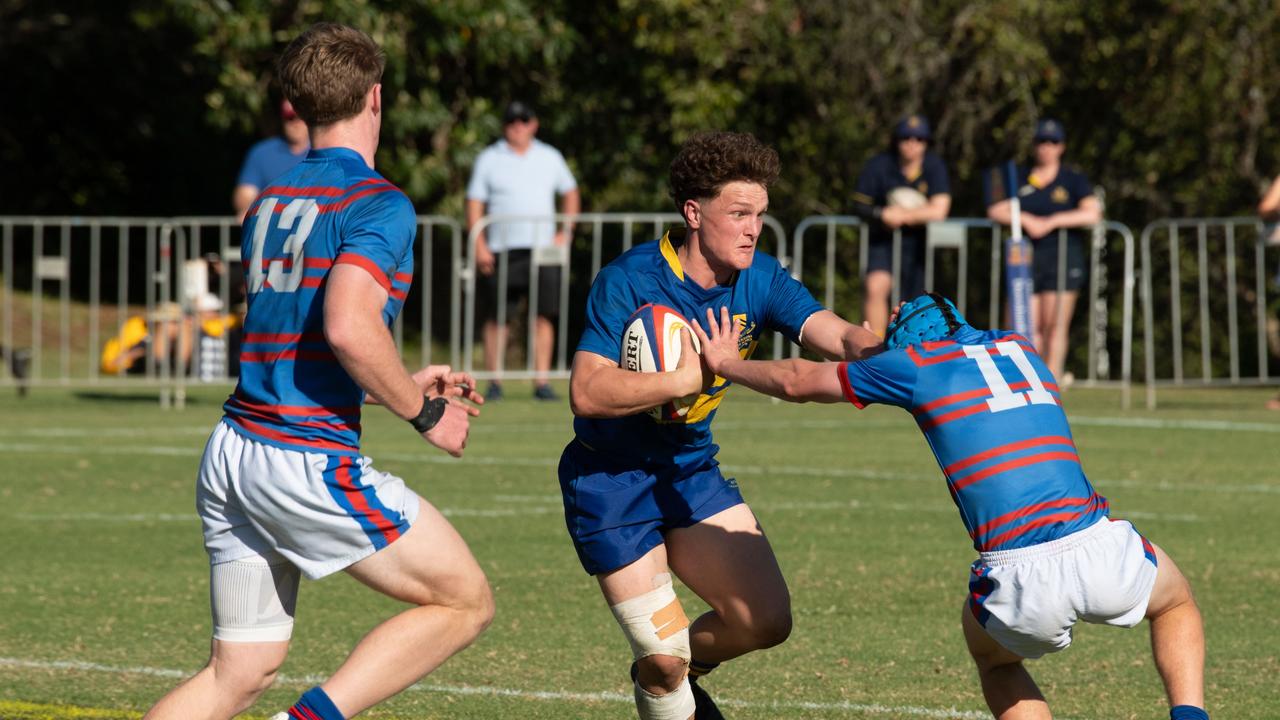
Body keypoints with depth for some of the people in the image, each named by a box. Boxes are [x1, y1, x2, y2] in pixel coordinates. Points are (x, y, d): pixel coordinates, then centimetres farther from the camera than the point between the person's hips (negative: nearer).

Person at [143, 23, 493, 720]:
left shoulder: (269, 200, 15)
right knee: (466, 602, 5)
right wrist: (424, 412, -10)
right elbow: (349, 328, -25)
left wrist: (404, 384, 28)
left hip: (231, 453, 8)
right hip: (311, 461, -8)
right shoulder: (379, 204, -10)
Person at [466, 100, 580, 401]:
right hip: (500, 250, -1)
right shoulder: (489, 159, 6)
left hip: (542, 248, 1)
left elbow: (570, 194, 23)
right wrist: (479, 246, -7)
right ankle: (494, 382, 2)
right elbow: (474, 204, 4)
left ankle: (541, 382, -4)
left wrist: (565, 232, 9)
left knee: (544, 316, -6)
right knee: (496, 318, -4)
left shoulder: (550, 158, 12)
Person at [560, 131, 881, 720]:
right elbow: (587, 393, -30)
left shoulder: (760, 280, -6)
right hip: (608, 478, -6)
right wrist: (686, 377, -36)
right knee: (663, 658, -10)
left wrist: (890, 344, -41)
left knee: (767, 620, -2)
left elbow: (840, 337, -20)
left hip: (691, 471, 6)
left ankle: (674, 669, 26)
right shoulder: (628, 282, -21)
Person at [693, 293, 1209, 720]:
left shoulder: (918, 363, 11)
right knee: (1176, 603, 34)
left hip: (1021, 578, -2)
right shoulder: (1019, 349, 24)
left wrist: (728, 363, 41)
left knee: (992, 656, 30)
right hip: (1102, 548, 3)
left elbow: (797, 382, 23)